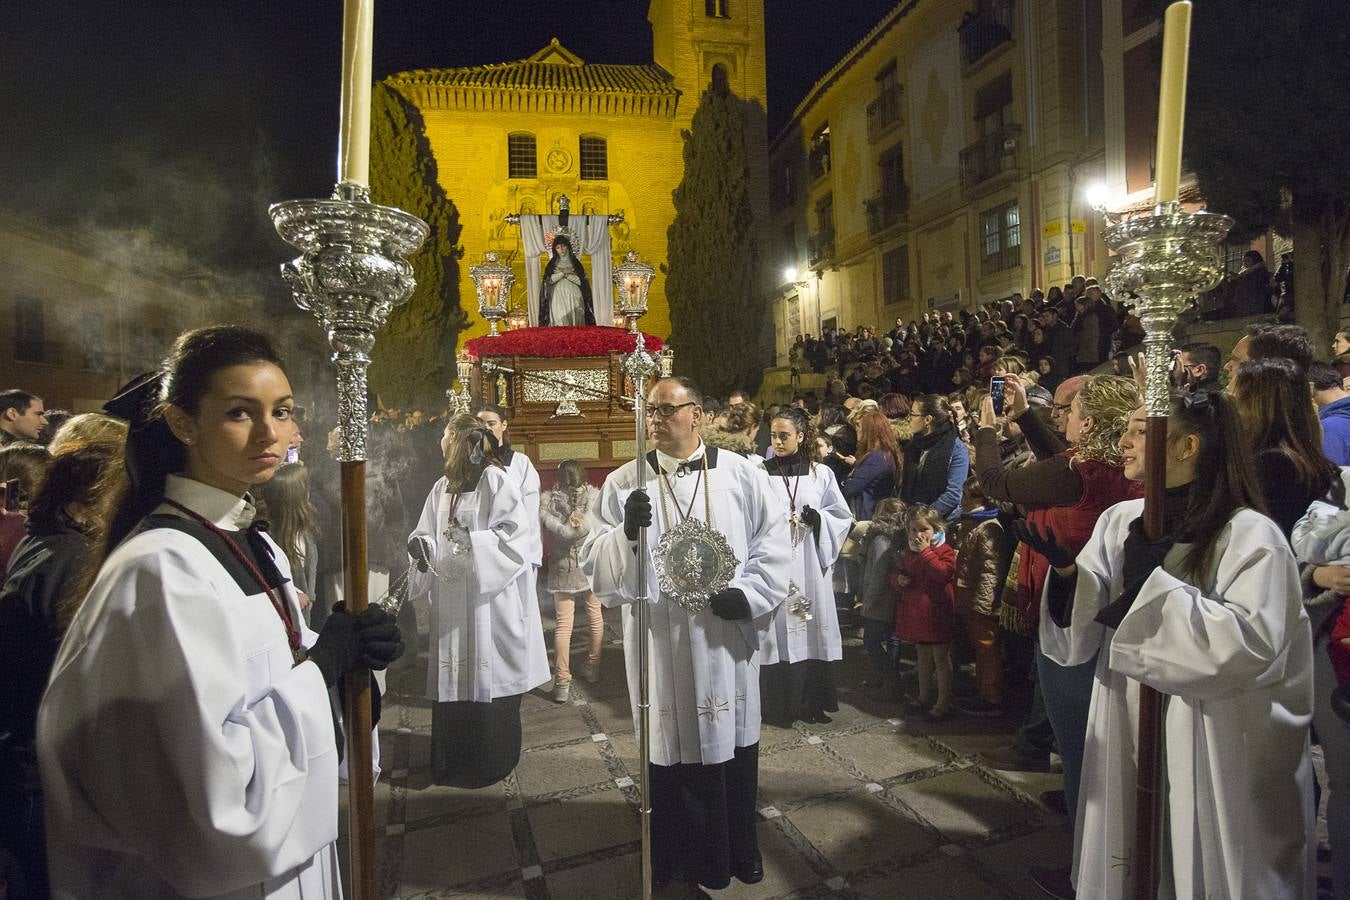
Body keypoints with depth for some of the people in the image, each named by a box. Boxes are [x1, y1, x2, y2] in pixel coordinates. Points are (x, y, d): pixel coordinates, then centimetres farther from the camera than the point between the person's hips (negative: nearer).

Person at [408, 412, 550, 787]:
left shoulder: (495, 480, -8)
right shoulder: (442, 488, 12)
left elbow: (514, 536, -15)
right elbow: (426, 539, 12)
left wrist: (470, 540, -25)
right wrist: (422, 547, -10)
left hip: (490, 605, -6)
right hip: (452, 605, 6)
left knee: (489, 685, 3)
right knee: (452, 684, 10)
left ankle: (491, 762, 20)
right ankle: (452, 763, 26)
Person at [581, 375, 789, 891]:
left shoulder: (742, 475, 0)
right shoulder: (623, 483, -1)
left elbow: (773, 544, 4)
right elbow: (596, 561, -5)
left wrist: (748, 593, -10)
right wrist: (627, 532, -24)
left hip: (726, 635, 1)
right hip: (661, 640, -1)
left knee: (732, 742, 15)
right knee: (672, 745, 10)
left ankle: (740, 848, 38)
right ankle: (681, 855, 33)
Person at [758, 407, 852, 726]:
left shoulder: (821, 474, 5)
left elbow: (843, 517, 9)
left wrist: (818, 519, -9)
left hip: (809, 566, 2)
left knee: (811, 630, 7)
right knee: (777, 630, 0)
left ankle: (812, 702, 22)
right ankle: (777, 706, 13)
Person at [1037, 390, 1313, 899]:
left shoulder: (1250, 534, -12)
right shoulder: (1119, 522, 1)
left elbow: (1254, 644, -25)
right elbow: (1078, 638, -3)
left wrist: (1152, 583, -23)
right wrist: (1066, 568, -21)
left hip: (1215, 761, -4)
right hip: (1125, 749, 4)